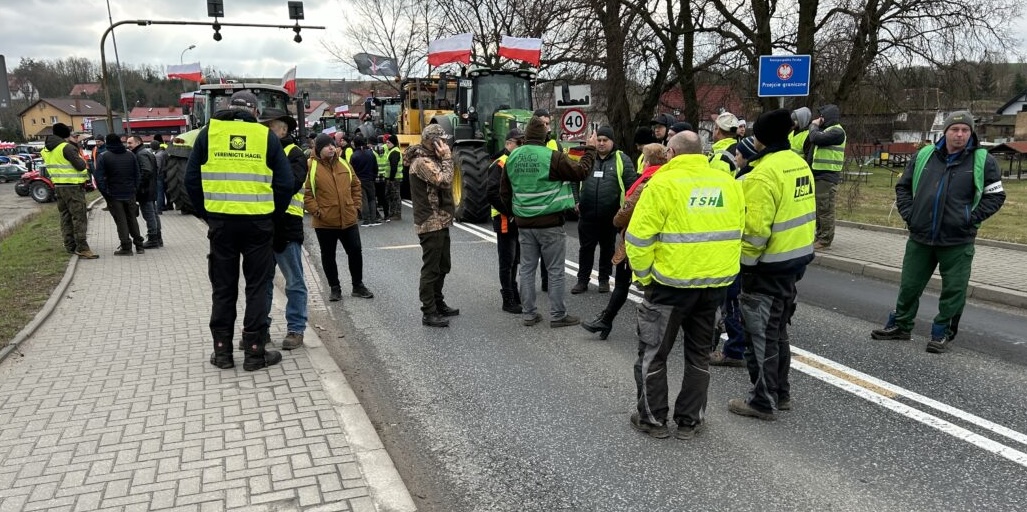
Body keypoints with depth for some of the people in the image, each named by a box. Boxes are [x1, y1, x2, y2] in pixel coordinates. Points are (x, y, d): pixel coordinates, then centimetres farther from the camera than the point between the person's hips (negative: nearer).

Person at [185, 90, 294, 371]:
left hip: (221, 222, 1)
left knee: (223, 288, 11)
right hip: (258, 222, -1)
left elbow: (192, 179, 4)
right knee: (257, 286, 8)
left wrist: (206, 213, 13)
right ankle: (255, 351, 10)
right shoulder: (266, 135, 1)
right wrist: (273, 214, 10)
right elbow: (285, 182, -2)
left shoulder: (208, 132, 4)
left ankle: (222, 351, 17)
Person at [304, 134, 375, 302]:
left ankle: (358, 285, 22)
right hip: (325, 222, -3)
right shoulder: (311, 167, -6)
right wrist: (316, 211, -14)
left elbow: (356, 186, 14)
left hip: (348, 219, 3)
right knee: (328, 256, 8)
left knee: (355, 251, 7)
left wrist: (356, 206, 7)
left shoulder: (344, 164, 8)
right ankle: (334, 288, 23)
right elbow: (306, 193, -7)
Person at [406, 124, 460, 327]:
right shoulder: (422, 162, -16)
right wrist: (447, 157, -16)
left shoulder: (432, 159, 16)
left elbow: (444, 185, 17)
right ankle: (429, 313, 2)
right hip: (431, 224, -10)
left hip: (440, 222, 10)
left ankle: (438, 304, 31)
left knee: (442, 266, 18)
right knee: (431, 269, -5)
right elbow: (444, 181, -24)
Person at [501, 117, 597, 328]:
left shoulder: (512, 158, 4)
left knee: (527, 269, 12)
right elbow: (581, 171, -7)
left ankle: (528, 314, 17)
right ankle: (557, 315, 11)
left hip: (524, 223, 5)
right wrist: (590, 149, 7)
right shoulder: (553, 157, -15)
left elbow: (504, 192, 11)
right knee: (555, 271, 4)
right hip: (550, 223, -5)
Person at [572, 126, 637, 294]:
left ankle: (604, 279, 25)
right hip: (587, 214, 2)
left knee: (607, 248, 12)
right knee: (586, 248, 9)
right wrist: (575, 201, 3)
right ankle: (582, 280, 18)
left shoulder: (622, 159, -1)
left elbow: (631, 185, -3)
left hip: (610, 215, -1)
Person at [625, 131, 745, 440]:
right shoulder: (729, 183, 6)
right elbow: (736, 234, 11)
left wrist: (644, 277, -3)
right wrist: (720, 271, 17)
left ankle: (653, 419, 19)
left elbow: (639, 239, -15)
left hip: (672, 283, -5)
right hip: (716, 283, 6)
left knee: (653, 353, 11)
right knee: (699, 353, 18)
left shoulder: (663, 184, -12)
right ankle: (689, 421, 25)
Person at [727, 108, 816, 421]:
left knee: (760, 335, 3)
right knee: (777, 330, 20)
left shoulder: (764, 174, -22)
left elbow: (754, 229, -25)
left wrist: (743, 261, -13)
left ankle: (763, 401, 13)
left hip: (768, 266, -9)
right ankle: (780, 393, 31)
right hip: (796, 259, 9)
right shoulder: (799, 164, 7)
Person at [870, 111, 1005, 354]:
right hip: (919, 237, 3)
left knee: (953, 290, 3)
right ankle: (900, 325, 27)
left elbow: (996, 195, 2)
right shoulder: (924, 156, 5)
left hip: (957, 242, -2)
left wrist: (972, 218, -9)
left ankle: (943, 333, 17)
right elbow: (903, 186, 14)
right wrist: (908, 213, 3)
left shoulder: (983, 161, -2)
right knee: (909, 285, 12)